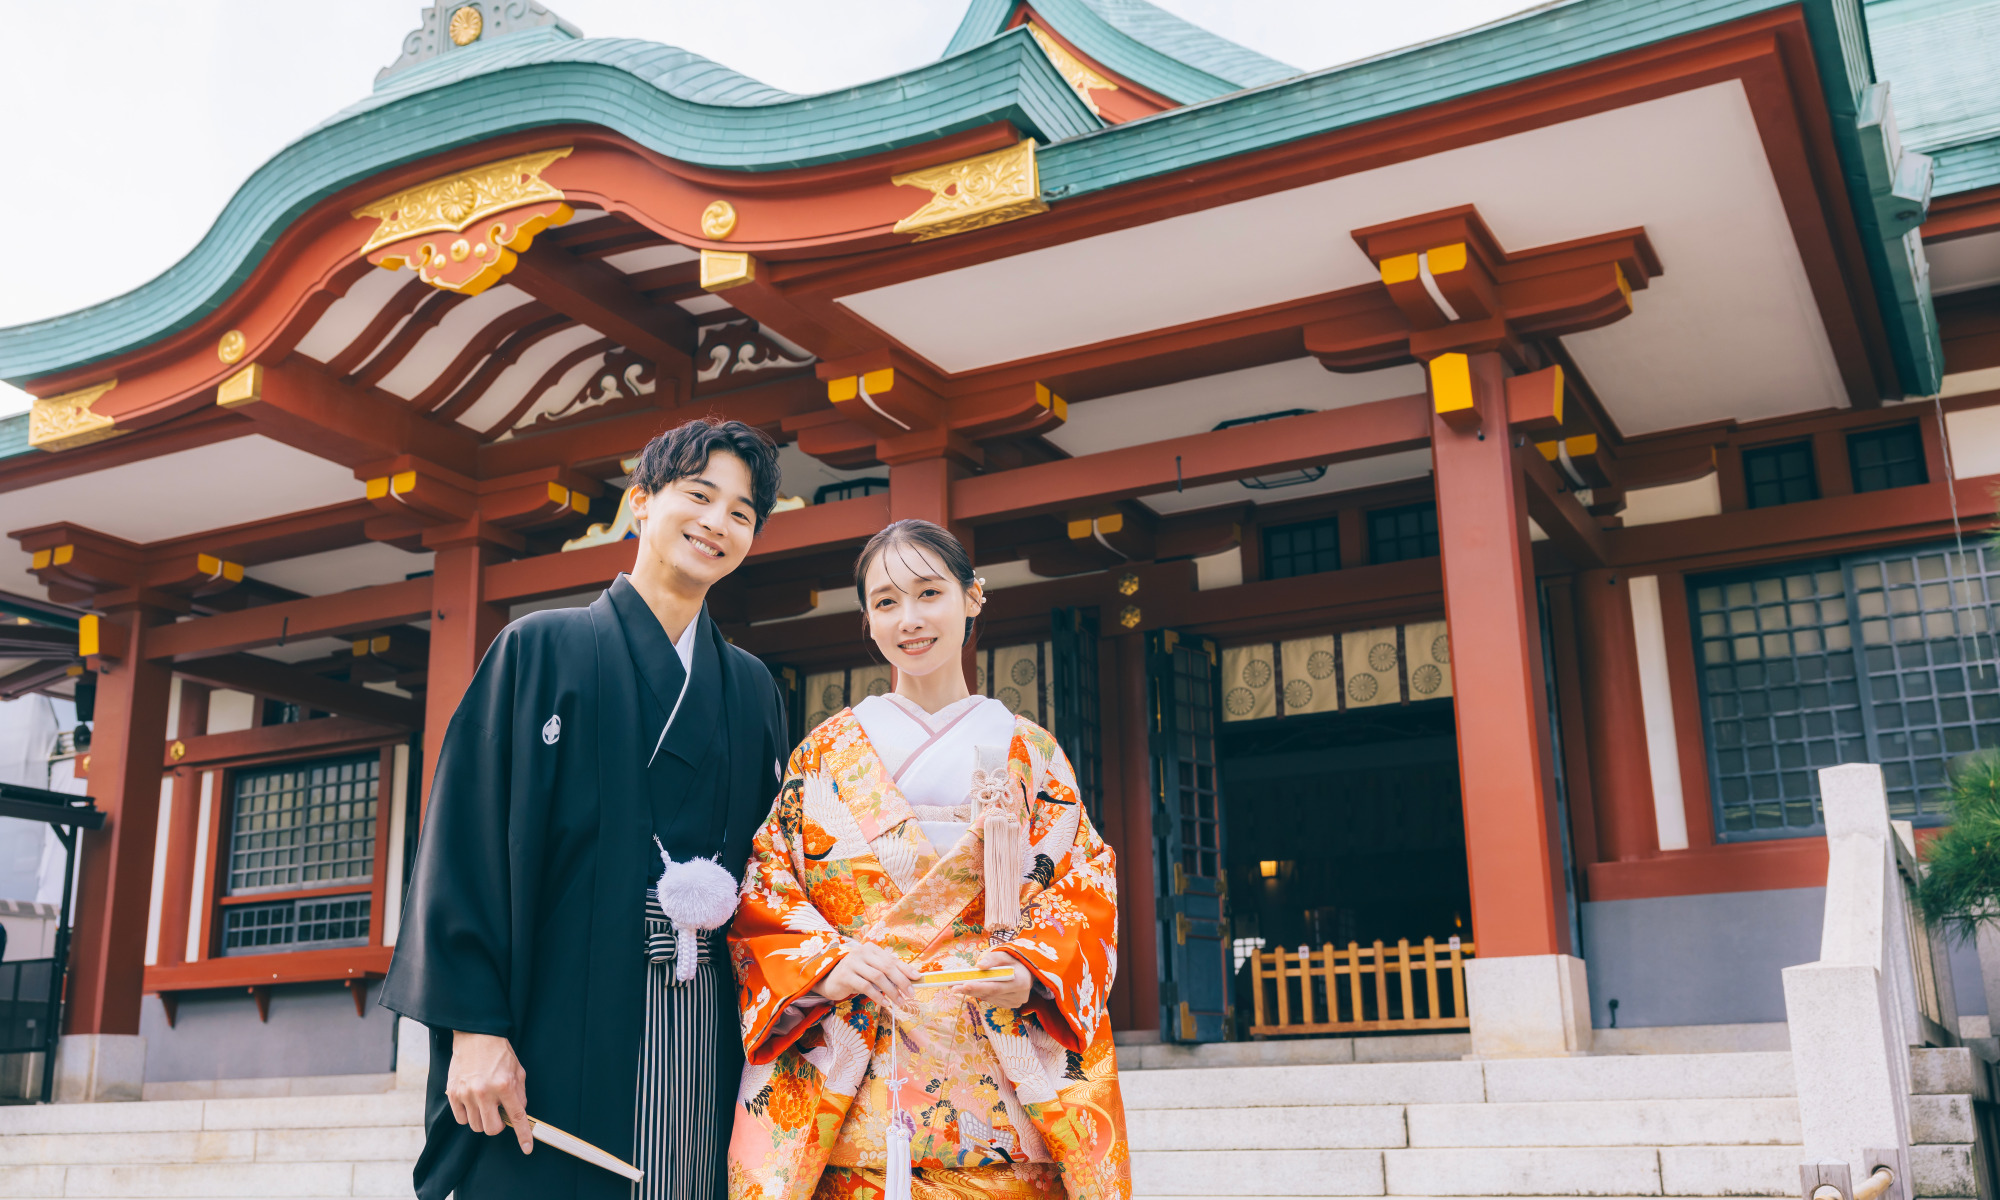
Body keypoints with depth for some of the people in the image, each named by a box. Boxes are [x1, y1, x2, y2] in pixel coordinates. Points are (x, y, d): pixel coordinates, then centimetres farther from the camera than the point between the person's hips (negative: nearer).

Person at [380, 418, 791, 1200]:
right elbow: (470, 836, -3)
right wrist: (474, 1025, -12)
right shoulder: (543, 650, 4)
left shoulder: (752, 690, 16)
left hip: (711, 1039, 4)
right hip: (561, 1033, -3)